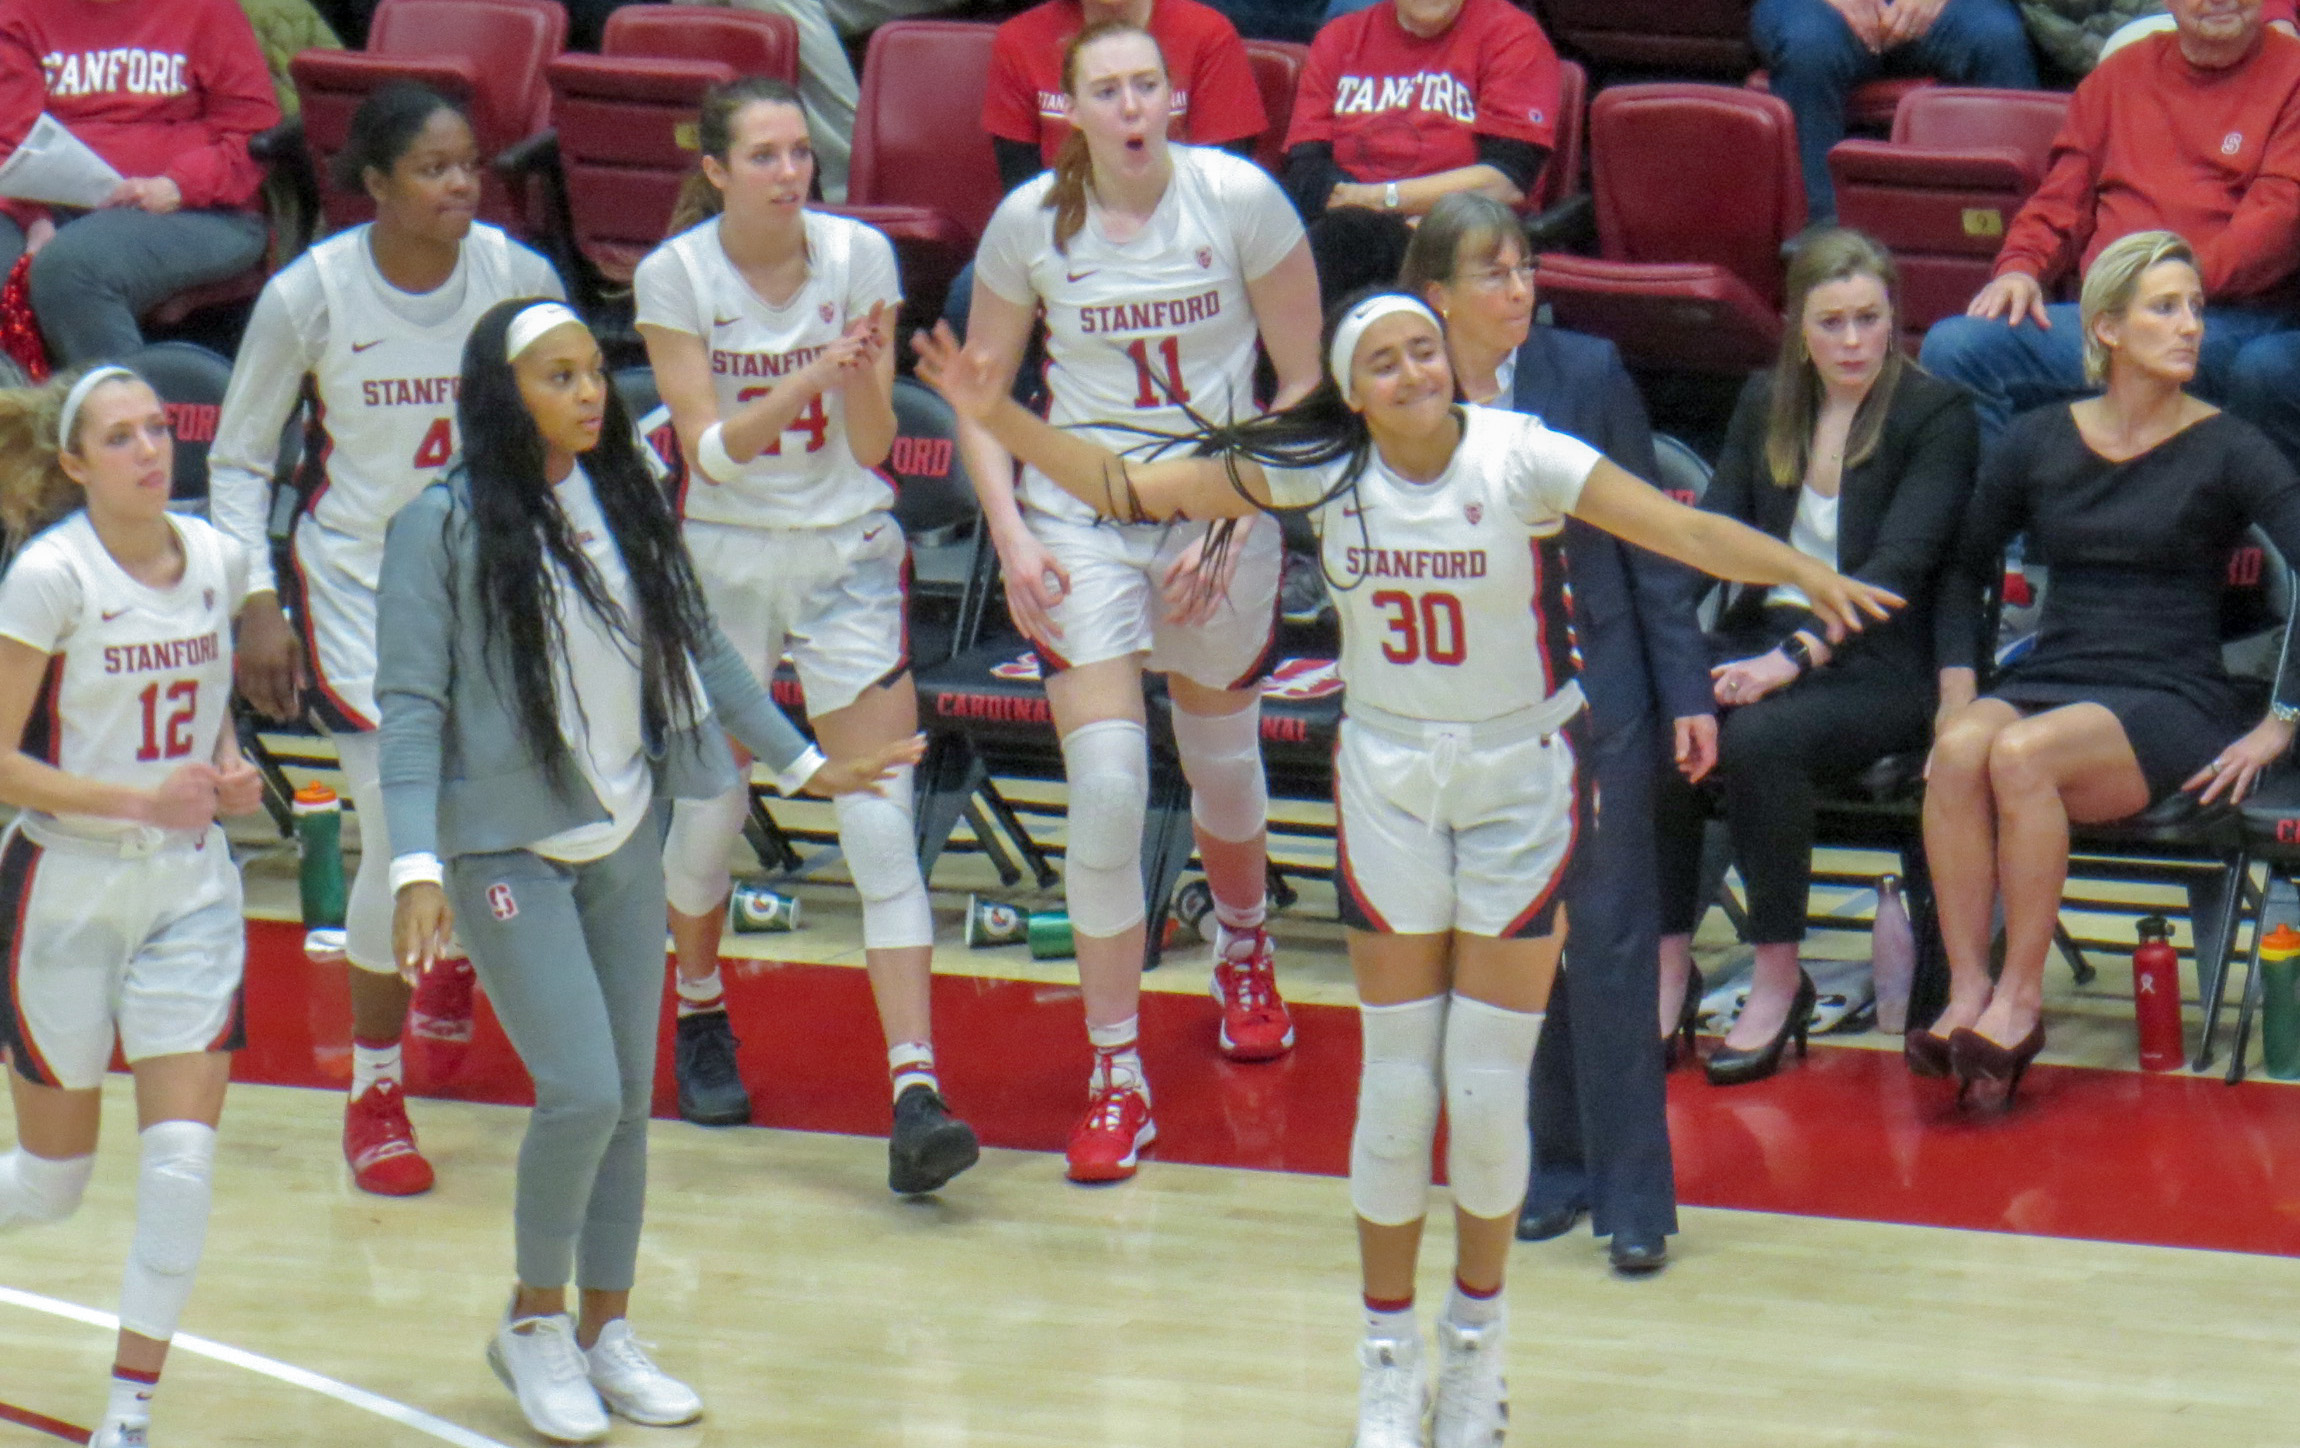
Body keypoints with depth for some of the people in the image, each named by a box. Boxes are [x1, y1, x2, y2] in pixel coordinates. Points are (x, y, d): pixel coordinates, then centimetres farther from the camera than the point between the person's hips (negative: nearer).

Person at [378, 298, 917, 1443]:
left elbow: (698, 647, 16)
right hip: (509, 846, -5)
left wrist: (802, 763, 21)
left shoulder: (625, 503, 3)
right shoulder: (444, 525, -13)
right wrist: (416, 866, -21)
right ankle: (534, 1322, 10)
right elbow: (410, 703, -13)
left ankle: (605, 1333, 23)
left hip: (626, 837, 6)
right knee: (582, 1092, -12)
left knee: (630, 1097, 8)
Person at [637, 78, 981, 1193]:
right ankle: (700, 1012, 40)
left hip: (849, 552, 0)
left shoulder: (858, 254, -7)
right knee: (712, 805, 9)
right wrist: (808, 378, -30)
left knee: (882, 823, -11)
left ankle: (916, 1097, -18)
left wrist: (863, 378, -27)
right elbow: (709, 447, -15)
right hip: (726, 555, 0)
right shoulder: (676, 276, -9)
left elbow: (873, 445, -6)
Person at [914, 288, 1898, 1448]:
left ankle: (1477, 1339, 22)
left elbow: (1681, 532, -26)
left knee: (1487, 1087, 0)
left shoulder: (1521, 460, -16)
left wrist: (1802, 572, -42)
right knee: (1396, 1081, 4)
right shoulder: (1318, 471, -7)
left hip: (1521, 778, -2)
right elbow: (1130, 491, -6)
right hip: (1388, 777, 2)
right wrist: (1000, 419, -16)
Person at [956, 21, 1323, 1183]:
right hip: (1081, 516, 0)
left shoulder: (1238, 200, -11)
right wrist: (1013, 538, -7)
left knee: (1222, 764, 17)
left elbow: (1306, 384, -5)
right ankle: (1115, 1077, -3)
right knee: (1106, 790, -11)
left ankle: (1243, 945, 51)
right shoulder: (1031, 222, -8)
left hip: (1221, 517, 0)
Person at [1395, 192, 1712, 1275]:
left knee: (1608, 940, -1)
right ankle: (1550, 1167, 22)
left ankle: (1632, 1192, 4)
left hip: (1594, 693, -2)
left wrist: (1685, 691, -2)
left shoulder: (1586, 374, -6)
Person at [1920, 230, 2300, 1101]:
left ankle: (2020, 999, -25)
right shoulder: (2040, 442, 10)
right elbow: (1965, 570, 20)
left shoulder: (2226, 450, -1)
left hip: (2172, 704, -3)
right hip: (2049, 682, 3)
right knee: (1960, 750, -31)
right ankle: (1966, 993, -32)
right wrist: (1958, 692, 7)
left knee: (2023, 754, -34)